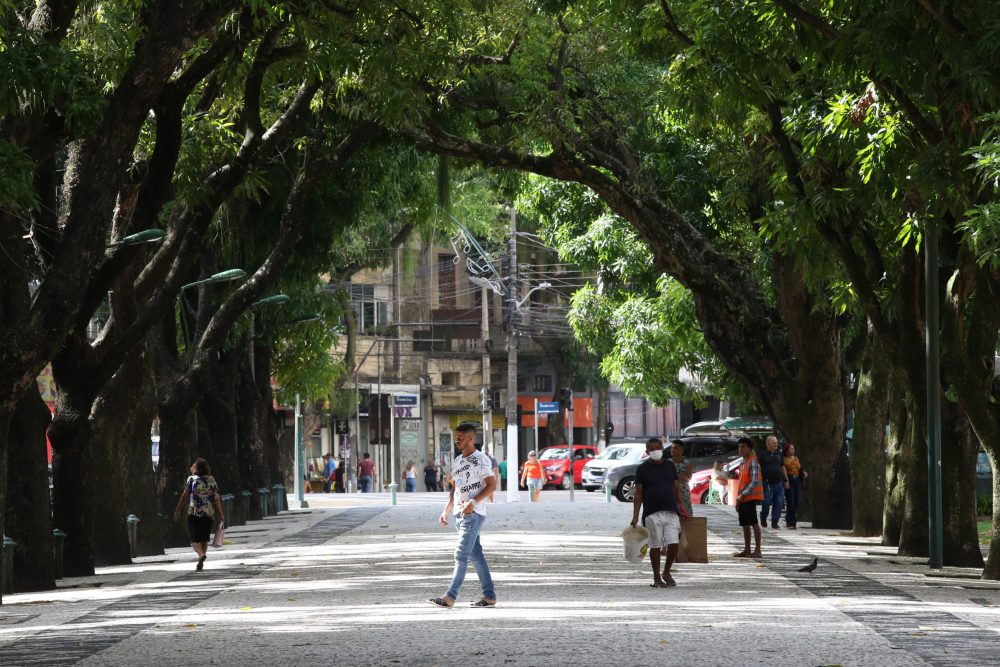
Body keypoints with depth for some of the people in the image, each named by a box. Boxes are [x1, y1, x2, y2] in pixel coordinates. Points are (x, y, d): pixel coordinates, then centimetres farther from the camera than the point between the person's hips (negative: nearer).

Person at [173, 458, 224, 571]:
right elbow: (217, 499, 1)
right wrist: (221, 515, 5)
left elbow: (185, 496, -1)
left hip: (194, 512, -3)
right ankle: (200, 563, 11)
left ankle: (201, 554, -29)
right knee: (204, 538, 14)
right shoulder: (212, 480, 5)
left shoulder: (192, 479, -1)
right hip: (209, 514, 3)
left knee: (195, 538, -2)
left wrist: (177, 510, 9)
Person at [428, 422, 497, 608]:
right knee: (475, 555, 9)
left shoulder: (481, 459, -9)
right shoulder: (458, 460, 17)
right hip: (460, 514, 9)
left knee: (461, 554, -12)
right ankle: (489, 596, 12)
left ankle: (450, 596, -15)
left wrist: (473, 503, -21)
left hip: (473, 514, -9)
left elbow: (492, 484, -12)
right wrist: (446, 511, 15)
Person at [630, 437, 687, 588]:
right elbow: (638, 493, -1)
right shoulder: (643, 469, 1)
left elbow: (676, 488, 17)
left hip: (671, 512, 3)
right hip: (652, 513, -3)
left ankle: (666, 573, 14)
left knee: (674, 544, -6)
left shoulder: (670, 465, 12)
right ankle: (657, 578, 13)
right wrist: (635, 517, -6)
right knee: (655, 546, 2)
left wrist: (681, 506, 8)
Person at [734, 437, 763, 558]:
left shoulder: (753, 462, -10)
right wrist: (738, 500, 18)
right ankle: (747, 550, 16)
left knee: (753, 523, -10)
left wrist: (743, 495, -21)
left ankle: (757, 550, -10)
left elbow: (755, 481, -19)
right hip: (742, 498, 9)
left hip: (751, 497, -9)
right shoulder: (743, 463, 19)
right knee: (745, 524, 10)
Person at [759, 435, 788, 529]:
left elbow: (782, 467, 21)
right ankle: (763, 519, 21)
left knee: (779, 503, -1)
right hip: (767, 484, -5)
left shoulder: (779, 454, 13)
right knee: (766, 503, -3)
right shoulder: (763, 455, -3)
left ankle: (774, 522, 7)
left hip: (779, 483, 5)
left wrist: (786, 480, 19)